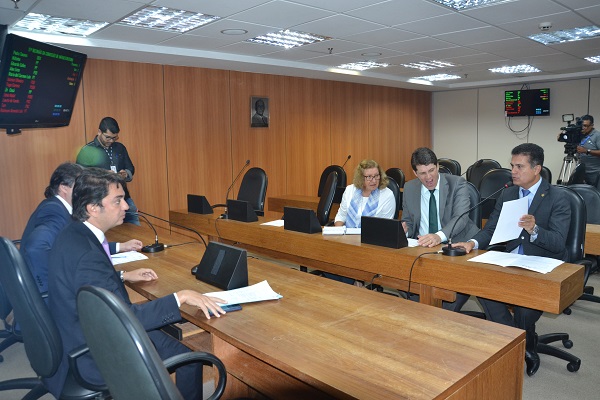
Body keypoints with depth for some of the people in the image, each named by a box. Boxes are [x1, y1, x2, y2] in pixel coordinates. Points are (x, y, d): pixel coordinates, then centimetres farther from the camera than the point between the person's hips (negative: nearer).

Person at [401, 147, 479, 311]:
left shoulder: (457, 183, -6)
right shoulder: (409, 188, 6)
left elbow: (460, 217, -21)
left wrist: (439, 236, -41)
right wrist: (404, 229, -13)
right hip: (423, 249, 3)